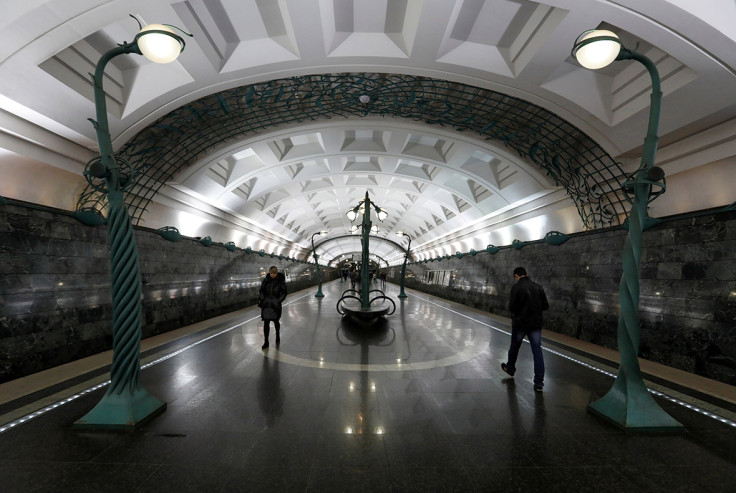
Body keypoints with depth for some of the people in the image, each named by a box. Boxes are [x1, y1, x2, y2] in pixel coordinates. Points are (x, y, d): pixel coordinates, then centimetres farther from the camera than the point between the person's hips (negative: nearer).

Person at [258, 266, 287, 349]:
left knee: (276, 321, 12)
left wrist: (278, 301, -11)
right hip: (266, 304, 2)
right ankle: (266, 342, 9)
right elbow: (261, 290, 10)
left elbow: (284, 293, -1)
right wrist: (261, 299, -4)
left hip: (275, 304, -1)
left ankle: (278, 337, 40)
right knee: (266, 323, 0)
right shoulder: (266, 280, 0)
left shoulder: (281, 281, -6)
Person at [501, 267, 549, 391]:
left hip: (520, 323, -3)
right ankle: (539, 382, 3)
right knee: (537, 351, 4)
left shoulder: (517, 287, -13)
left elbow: (512, 307, -16)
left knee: (514, 347, 18)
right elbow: (545, 306, 5)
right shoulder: (538, 287, 2)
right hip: (536, 324, 3)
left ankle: (510, 368, 40)